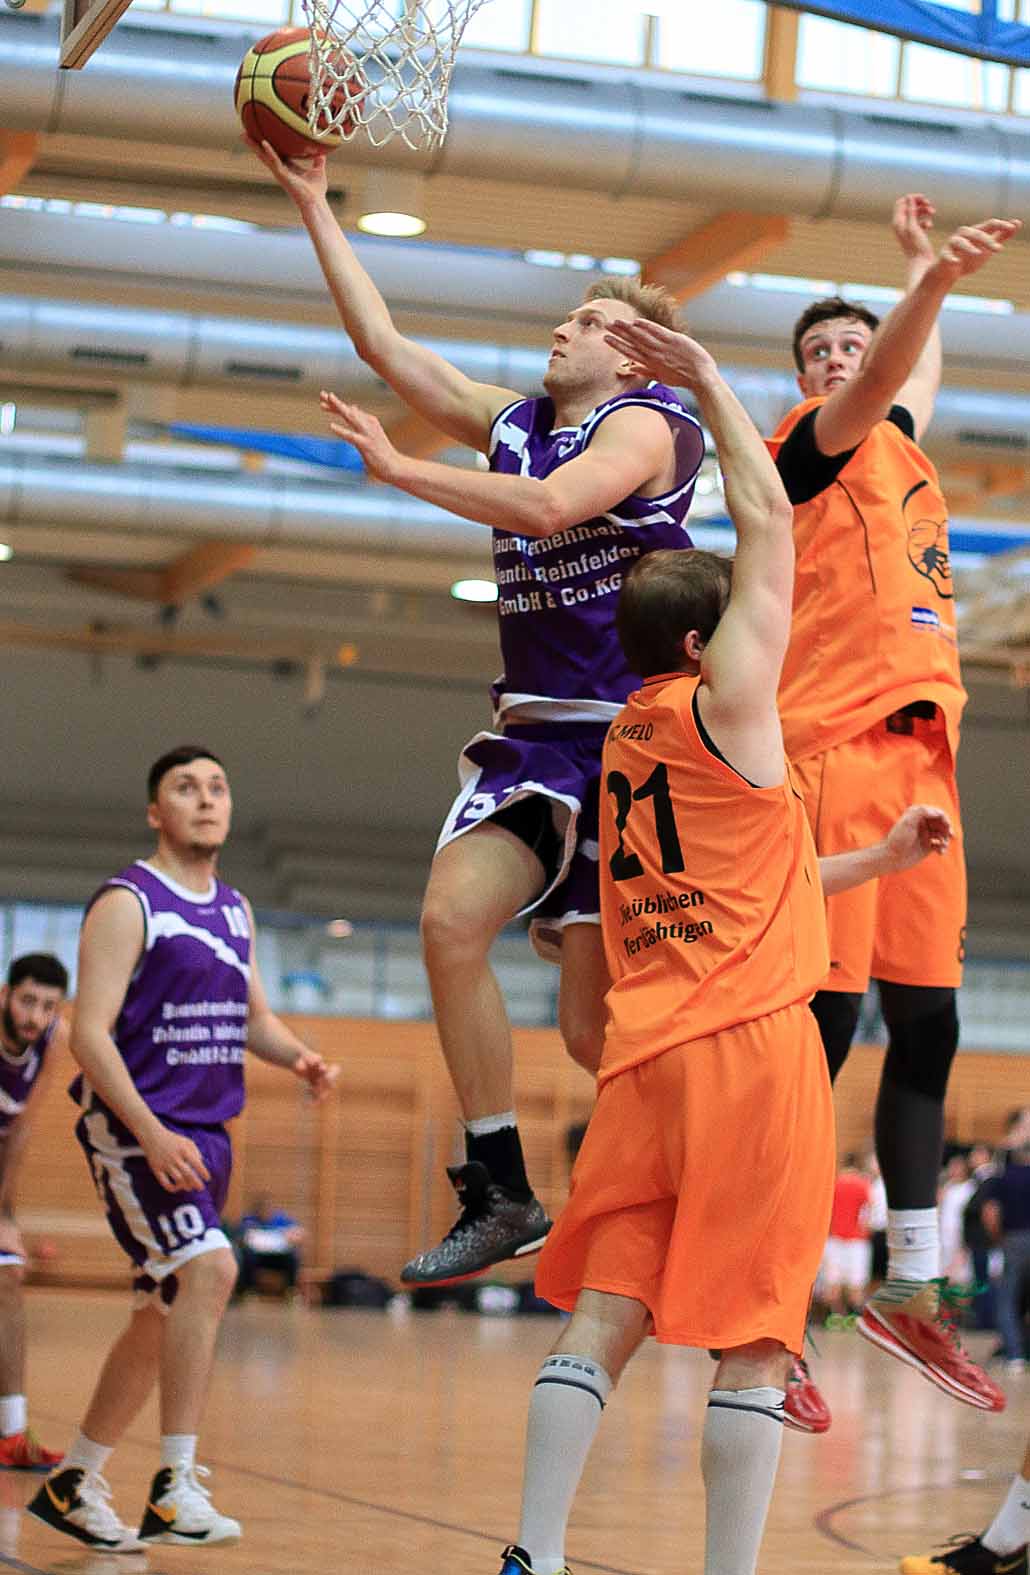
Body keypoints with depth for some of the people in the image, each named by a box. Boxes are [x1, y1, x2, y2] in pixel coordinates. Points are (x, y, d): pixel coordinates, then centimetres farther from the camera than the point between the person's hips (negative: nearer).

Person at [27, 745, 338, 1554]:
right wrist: (152, 1135, -25)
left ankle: (73, 1484, 26)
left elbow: (254, 1016, 22)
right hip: (133, 1128, -8)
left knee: (162, 1317, 11)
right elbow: (90, 1034, -15)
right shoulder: (127, 904, -9)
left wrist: (298, 1056, -1)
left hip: (205, 1134, 8)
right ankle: (174, 1488, -23)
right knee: (210, 1268, -25)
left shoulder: (236, 910, 14)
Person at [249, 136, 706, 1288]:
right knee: (451, 918, -15)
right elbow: (383, 343, 17)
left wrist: (397, 469, -19)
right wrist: (314, 207, 16)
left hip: (630, 741, -7)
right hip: (536, 735, 7)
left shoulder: (645, 425, -6)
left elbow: (547, 506, -24)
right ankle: (499, 1194, -8)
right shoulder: (512, 422, 16)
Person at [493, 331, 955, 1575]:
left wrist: (876, 859, 30)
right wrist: (710, 385, 11)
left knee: (605, 1314, 3)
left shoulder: (625, 745, 19)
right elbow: (768, 518, 2)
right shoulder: (723, 707, -3)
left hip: (647, 1053, 7)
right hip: (751, 1046, -7)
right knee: (751, 1335, -5)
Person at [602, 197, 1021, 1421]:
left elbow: (915, 371, 47)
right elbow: (882, 378, -22)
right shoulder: (816, 442, 1)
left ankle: (911, 1287, 12)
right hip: (840, 749, -8)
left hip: (922, 752, 8)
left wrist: (920, 266, 46)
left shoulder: (899, 445, 23)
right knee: (824, 1023, -12)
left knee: (926, 1024, 6)